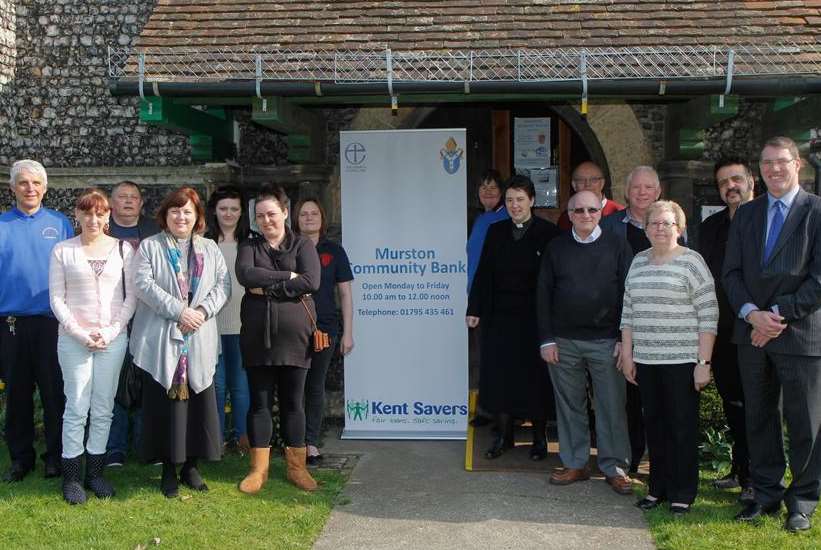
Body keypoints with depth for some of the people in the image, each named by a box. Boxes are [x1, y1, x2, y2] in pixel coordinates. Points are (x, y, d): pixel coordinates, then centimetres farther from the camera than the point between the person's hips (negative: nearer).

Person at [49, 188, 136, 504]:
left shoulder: (123, 249, 5)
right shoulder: (62, 251, 3)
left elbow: (131, 296, 3)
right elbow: (57, 299, 1)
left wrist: (111, 332, -7)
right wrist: (81, 334, -9)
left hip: (113, 339, 1)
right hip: (73, 339, -1)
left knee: (103, 408, 6)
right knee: (76, 408, -1)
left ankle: (95, 472, 17)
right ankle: (71, 476, 9)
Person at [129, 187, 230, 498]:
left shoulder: (210, 249, 14)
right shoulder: (149, 247, 5)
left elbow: (223, 285, 7)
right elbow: (144, 284, -8)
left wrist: (203, 311, -11)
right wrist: (179, 311, -16)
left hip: (199, 341, 3)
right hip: (160, 339, -2)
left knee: (198, 400, 4)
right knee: (164, 402, 0)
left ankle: (191, 465, 17)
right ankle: (168, 469, 11)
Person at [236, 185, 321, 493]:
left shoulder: (303, 246, 5)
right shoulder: (249, 247, 10)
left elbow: (311, 282, -12)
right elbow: (245, 274, -11)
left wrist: (267, 287, -12)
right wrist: (287, 277, -13)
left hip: (294, 336, -1)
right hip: (257, 337, 1)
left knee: (293, 403, 7)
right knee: (260, 402, 6)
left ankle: (296, 466, 17)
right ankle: (258, 468, 15)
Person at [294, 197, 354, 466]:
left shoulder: (333, 251, 5)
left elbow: (345, 293, 6)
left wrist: (348, 332, 1)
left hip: (325, 328, 0)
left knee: (315, 386, 6)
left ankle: (311, 443, 13)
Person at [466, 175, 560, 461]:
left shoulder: (547, 232, -4)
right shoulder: (496, 231, 6)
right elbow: (483, 273, 7)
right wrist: (474, 309, 2)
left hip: (534, 316, -3)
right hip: (499, 316, 3)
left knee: (535, 376, 5)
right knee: (499, 375, 7)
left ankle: (539, 436, 19)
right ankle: (503, 434, 19)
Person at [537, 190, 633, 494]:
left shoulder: (617, 246, 1)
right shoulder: (556, 247, 6)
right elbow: (543, 294, 6)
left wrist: (624, 338, -6)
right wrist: (546, 339, 0)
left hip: (606, 341, -2)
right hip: (563, 342, 2)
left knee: (612, 405, 2)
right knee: (569, 404, 9)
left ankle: (614, 466, 14)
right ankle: (575, 464, 20)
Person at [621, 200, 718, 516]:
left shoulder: (691, 261, -5)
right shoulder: (638, 262, 11)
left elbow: (708, 316, -8)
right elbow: (628, 312, 15)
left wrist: (703, 362, -12)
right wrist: (626, 355, 10)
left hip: (682, 361, -5)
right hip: (645, 361, 5)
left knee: (682, 427, 4)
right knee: (654, 425, 11)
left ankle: (683, 493, 15)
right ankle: (657, 487, 22)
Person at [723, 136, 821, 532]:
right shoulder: (746, 214, 11)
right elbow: (732, 272, 6)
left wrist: (779, 315, -14)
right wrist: (752, 313, -11)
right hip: (752, 334, 5)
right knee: (759, 418, 13)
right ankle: (766, 493, 26)